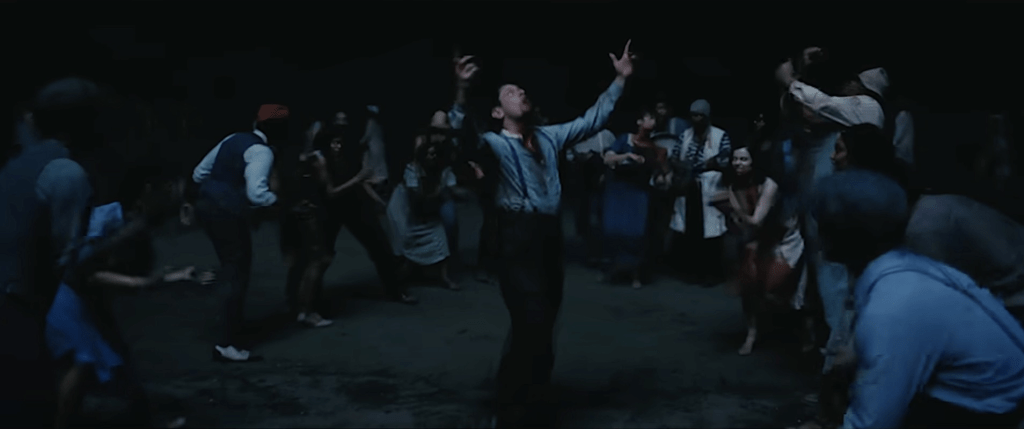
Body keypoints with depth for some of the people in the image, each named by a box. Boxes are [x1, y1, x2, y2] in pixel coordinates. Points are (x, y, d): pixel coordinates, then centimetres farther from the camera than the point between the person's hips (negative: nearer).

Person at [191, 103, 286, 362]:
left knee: (232, 267, 23)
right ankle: (227, 345, 3)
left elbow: (199, 173, 17)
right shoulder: (262, 151, -13)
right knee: (237, 273, 0)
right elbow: (256, 194, -25)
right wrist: (277, 200, -8)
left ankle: (233, 321, 35)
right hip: (228, 214, -9)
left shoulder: (234, 139, 13)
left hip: (207, 206, 9)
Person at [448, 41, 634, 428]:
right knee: (532, 326, -9)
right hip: (519, 236, -7)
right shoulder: (495, 143, -2)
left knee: (542, 325, 15)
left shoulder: (548, 136, 18)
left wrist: (620, 80, 21)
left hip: (550, 233, 7)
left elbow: (592, 121, 23)